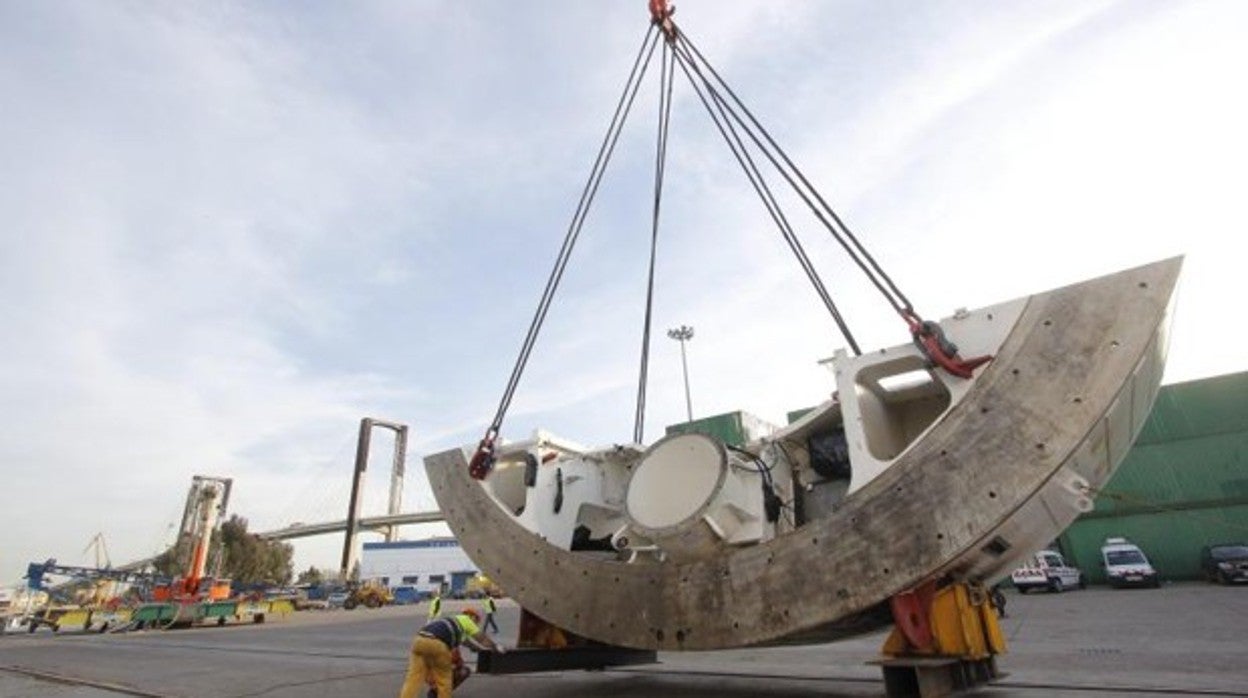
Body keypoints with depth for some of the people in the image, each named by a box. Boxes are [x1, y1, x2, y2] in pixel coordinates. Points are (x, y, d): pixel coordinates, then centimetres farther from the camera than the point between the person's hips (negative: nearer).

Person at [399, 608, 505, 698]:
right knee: (443, 679, 12)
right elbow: (483, 638, 24)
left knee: (414, 677, 4)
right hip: (435, 643, -7)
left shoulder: (456, 622, 38)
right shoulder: (466, 620, 18)